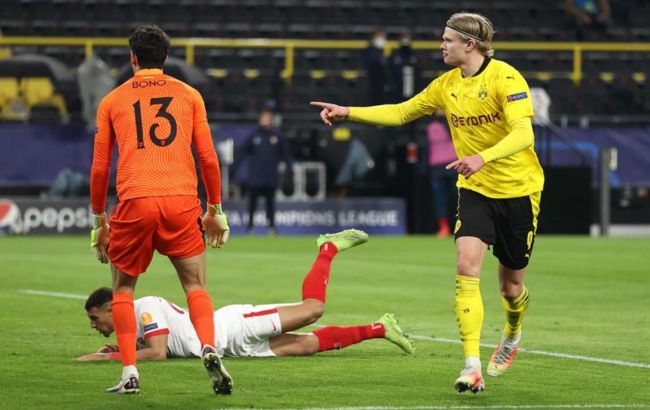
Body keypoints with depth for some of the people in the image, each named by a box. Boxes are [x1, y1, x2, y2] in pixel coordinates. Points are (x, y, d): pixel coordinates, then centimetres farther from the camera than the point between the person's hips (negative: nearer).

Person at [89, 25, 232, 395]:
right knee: (196, 286, 7)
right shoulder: (188, 95, 14)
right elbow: (208, 157, 10)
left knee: (123, 288, 15)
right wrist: (216, 209, 19)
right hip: (182, 200, 0)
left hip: (134, 202, 0)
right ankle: (210, 349, -20)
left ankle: (130, 373, 3)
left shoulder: (112, 101, 14)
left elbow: (99, 167, 13)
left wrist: (99, 220, 22)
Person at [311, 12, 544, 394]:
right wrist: (348, 112, 5)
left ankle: (513, 334, 44)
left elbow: (523, 134, -27)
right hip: (475, 190, 4)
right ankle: (472, 365, -22)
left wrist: (483, 157, -43)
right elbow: (401, 112, 14)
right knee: (467, 267, -19)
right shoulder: (447, 85, 3)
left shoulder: (506, 78, -17)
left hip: (518, 190, -4)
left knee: (511, 285, 8)